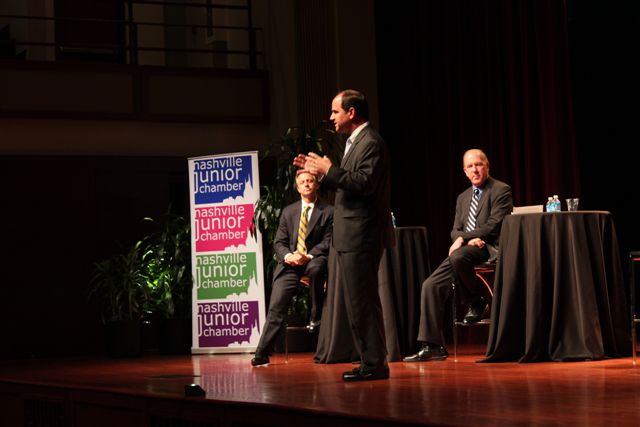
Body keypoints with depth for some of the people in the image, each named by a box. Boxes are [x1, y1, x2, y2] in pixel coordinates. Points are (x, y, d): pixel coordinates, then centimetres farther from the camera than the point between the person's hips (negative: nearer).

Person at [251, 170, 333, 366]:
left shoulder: (328, 212, 5)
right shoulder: (288, 211, 17)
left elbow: (328, 242, -2)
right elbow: (279, 242, 12)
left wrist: (308, 256, -17)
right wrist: (288, 256, -10)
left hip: (315, 260, -2)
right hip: (290, 264, 2)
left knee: (316, 268, -40)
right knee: (276, 306, -13)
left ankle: (316, 317, -16)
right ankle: (262, 354, -16)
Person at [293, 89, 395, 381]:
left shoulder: (370, 143, -14)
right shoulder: (356, 142, 19)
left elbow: (365, 183, -24)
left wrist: (329, 169, -18)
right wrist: (320, 172, 13)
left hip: (362, 236, -11)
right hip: (351, 237, 11)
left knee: (363, 302, -8)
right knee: (358, 303, 13)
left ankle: (374, 364, -4)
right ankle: (370, 362, 19)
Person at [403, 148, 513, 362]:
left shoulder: (501, 190, -1)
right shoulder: (463, 198, 23)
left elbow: (493, 226, -11)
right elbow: (455, 231, 17)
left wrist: (463, 238, -13)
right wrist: (470, 239, -7)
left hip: (489, 249, -7)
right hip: (465, 249, 7)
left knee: (458, 256, -38)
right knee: (431, 285, -10)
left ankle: (476, 303, -12)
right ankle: (432, 346, -9)